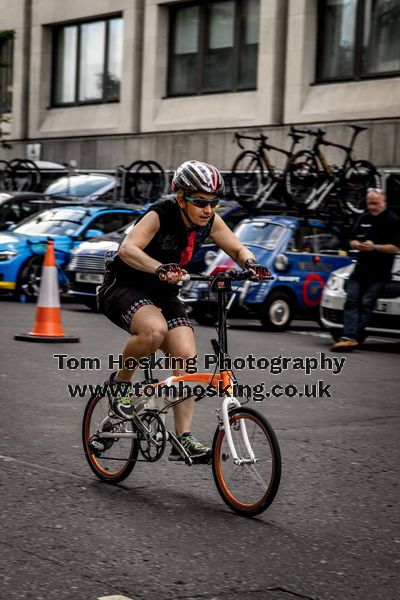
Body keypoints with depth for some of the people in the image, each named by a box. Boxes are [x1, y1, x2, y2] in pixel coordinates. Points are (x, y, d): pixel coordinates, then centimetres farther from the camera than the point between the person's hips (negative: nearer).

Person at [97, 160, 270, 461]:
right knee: (155, 329, -37)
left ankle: (184, 440, -10)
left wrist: (249, 262, -22)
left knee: (186, 357, -12)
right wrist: (159, 269, -57)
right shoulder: (160, 215, -25)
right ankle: (120, 382, -9)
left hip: (163, 295, 6)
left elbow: (237, 249, 2)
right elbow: (128, 249, -39)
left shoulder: (209, 221, -7)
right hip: (123, 288, -6)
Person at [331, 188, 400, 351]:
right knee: (351, 301, -7)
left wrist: (375, 247, -16)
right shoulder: (363, 219, 16)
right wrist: (357, 245, -2)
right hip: (360, 269, 6)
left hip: (379, 272, -6)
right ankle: (350, 337, -15)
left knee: (366, 304, -9)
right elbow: (352, 240, 21)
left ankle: (353, 337, -12)